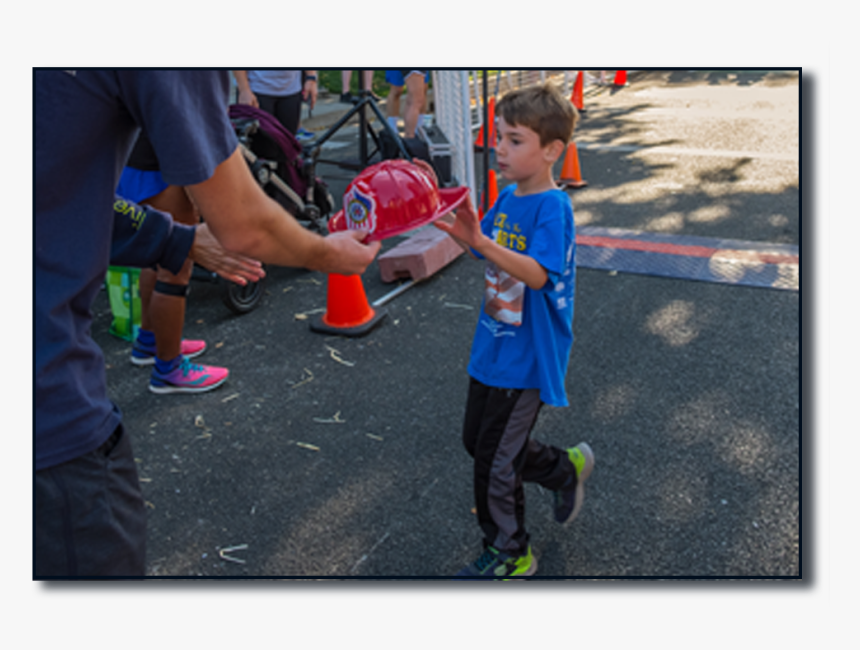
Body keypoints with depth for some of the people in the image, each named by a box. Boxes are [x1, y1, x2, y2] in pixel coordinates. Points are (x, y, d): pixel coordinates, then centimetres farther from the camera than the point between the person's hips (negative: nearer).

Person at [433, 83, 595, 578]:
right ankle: (567, 468, 40)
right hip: (494, 344, 9)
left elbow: (537, 273, -32)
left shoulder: (553, 207, -21)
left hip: (529, 356, -9)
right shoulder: (507, 197, 5)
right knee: (478, 440, 22)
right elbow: (483, 248, 8)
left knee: (495, 461, 2)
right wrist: (451, 222, -11)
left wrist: (483, 242, -44)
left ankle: (510, 555, 25)